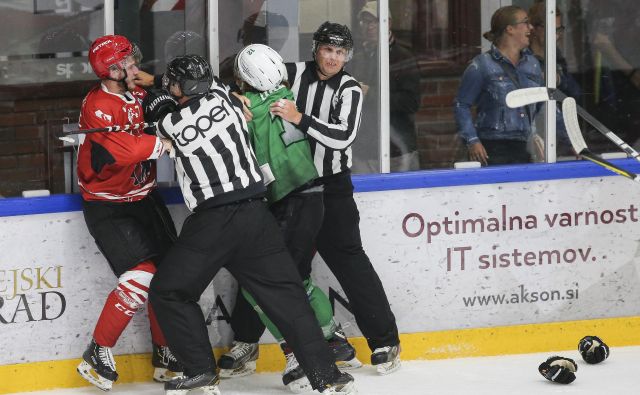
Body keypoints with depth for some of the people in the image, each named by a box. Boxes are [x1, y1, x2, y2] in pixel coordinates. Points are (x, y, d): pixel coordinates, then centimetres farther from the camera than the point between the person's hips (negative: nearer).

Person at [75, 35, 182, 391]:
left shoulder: (139, 95, 1)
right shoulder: (99, 106, -24)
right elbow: (123, 150, -38)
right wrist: (164, 144, -27)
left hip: (143, 198, 8)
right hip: (108, 207, -8)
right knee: (141, 276, -18)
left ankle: (166, 354, 21)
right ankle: (98, 353, -4)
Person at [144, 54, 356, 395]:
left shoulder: (171, 123, -3)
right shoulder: (222, 96, 6)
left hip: (212, 223, -4)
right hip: (255, 214, 4)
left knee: (167, 291, 12)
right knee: (286, 295, 6)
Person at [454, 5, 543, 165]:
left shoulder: (532, 63, 15)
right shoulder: (482, 65, -3)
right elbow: (461, 105, -1)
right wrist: (472, 141, -12)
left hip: (521, 149, 5)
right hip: (491, 150, -5)